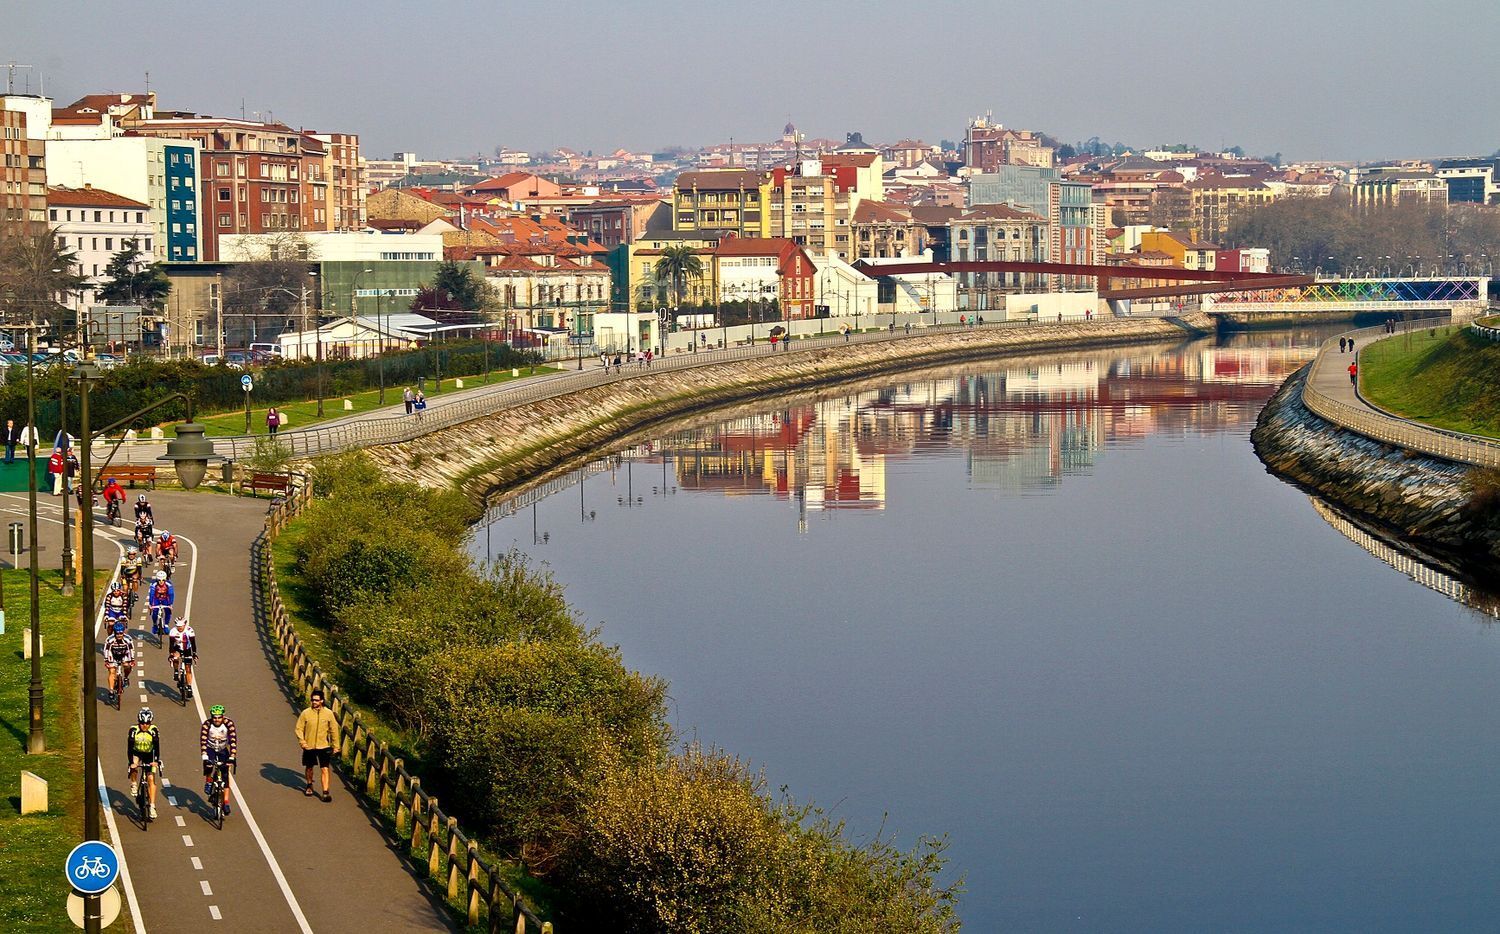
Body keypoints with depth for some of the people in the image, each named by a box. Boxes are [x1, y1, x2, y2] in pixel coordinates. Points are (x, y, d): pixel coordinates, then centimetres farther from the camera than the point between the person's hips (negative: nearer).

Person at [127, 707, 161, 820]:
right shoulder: (133, 730, -24)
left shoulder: (153, 730, -22)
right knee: (133, 766, -33)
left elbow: (157, 746, -24)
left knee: (151, 779, -9)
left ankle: (152, 807, -8)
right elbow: (129, 747, -25)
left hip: (149, 755, 0)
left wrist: (156, 761, -37)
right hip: (137, 753, 0)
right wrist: (131, 762, -36)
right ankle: (133, 784, -3)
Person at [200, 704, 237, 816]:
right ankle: (208, 781, -1)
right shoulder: (207, 724, -24)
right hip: (210, 749, 0)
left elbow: (233, 741, -29)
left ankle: (226, 802, -6)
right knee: (208, 764, -31)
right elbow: (203, 740, -30)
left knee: (225, 776, -11)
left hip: (223, 751, 0)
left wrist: (231, 757, -38)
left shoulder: (228, 723, -24)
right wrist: (204, 757, -42)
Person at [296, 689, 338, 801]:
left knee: (325, 769, -8)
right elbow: (299, 728, -1)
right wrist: (302, 741, -15)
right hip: (309, 746, 1)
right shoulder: (306, 713, -7)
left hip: (324, 746, -1)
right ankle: (309, 786, 42)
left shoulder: (328, 713, -5)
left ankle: (325, 792, -7)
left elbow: (334, 729, 5)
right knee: (309, 768, 18)